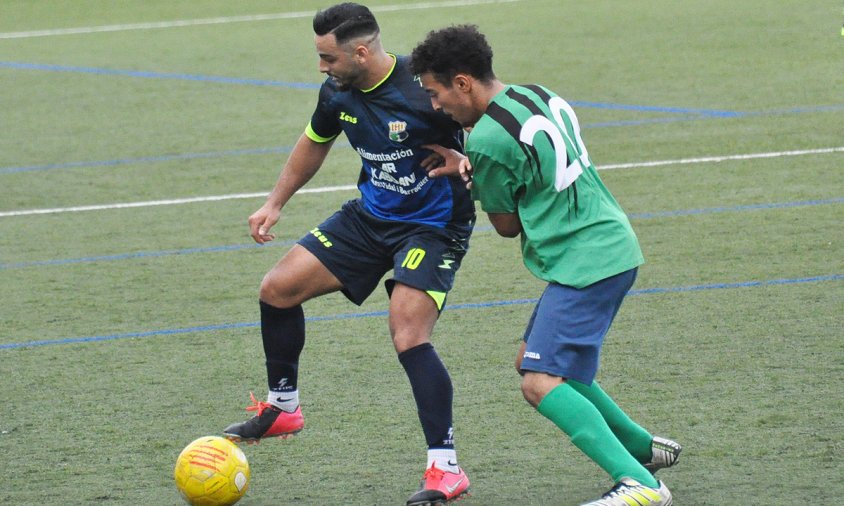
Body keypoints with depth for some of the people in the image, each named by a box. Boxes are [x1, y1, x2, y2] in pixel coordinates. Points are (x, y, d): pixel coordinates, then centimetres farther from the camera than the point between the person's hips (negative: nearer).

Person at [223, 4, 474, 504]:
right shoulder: (338, 93, -4)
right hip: (370, 215, 8)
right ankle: (282, 408, 25)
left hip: (434, 226, -7)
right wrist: (275, 204, 18)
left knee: (409, 336, -23)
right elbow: (314, 142, 18)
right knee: (278, 287, 4)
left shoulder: (425, 86, -26)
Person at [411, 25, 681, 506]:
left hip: (585, 263, -10)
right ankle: (644, 448, 28)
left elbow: (507, 226, -4)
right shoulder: (540, 96, 11)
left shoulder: (487, 140, -16)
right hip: (612, 247, 10)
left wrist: (467, 174, 12)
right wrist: (474, 170, 6)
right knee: (535, 359, 21)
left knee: (542, 384, -14)